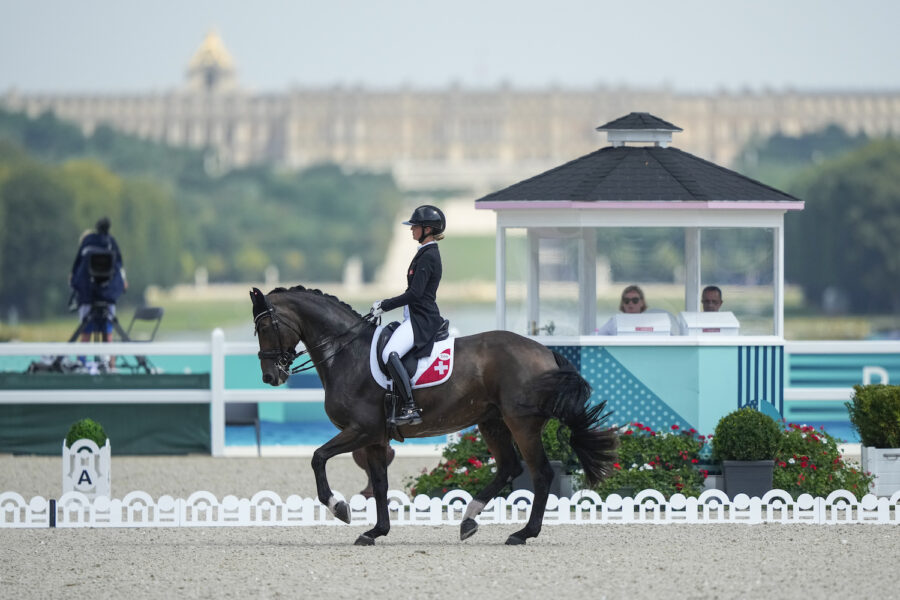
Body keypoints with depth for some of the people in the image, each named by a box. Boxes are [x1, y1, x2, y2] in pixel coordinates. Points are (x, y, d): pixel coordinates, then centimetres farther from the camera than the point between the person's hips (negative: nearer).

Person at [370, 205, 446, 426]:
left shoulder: (428, 256, -15)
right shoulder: (427, 253, 17)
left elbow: (415, 293, -22)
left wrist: (385, 305, -14)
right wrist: (386, 303, 17)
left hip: (422, 320, -11)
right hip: (416, 317, 11)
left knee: (390, 354, -29)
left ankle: (410, 408, -32)